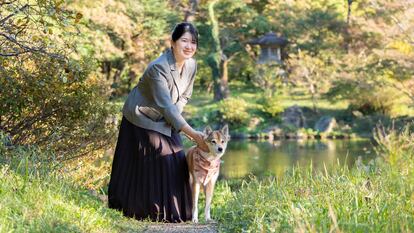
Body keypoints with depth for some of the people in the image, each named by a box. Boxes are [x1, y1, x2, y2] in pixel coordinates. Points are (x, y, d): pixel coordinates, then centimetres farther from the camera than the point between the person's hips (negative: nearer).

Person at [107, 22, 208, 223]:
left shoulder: (191, 65, -8)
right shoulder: (158, 68, -31)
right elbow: (166, 106, -34)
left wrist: (172, 117, -11)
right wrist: (193, 134, -36)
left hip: (164, 122, 7)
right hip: (142, 120, -7)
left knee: (177, 162, 0)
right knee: (145, 166, -8)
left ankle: (172, 211, 11)